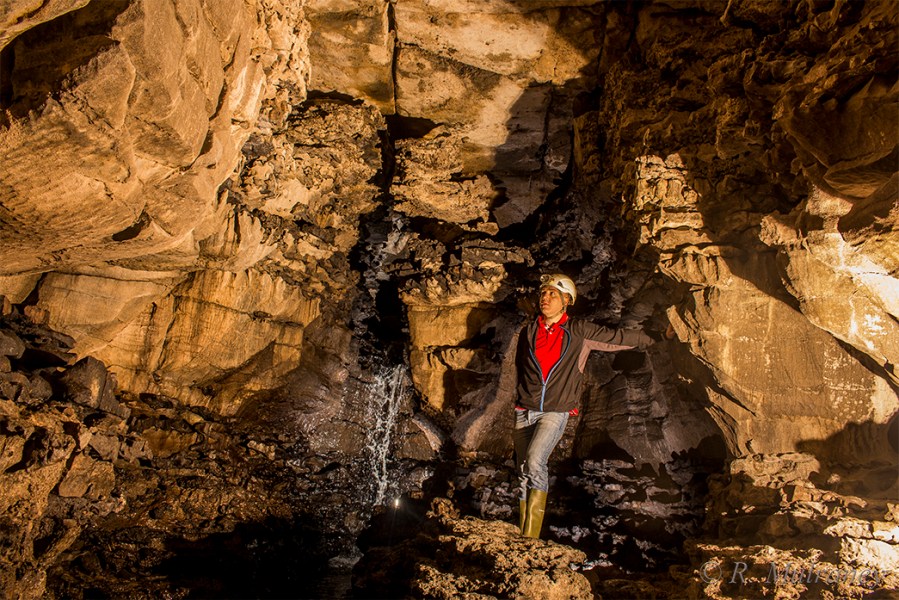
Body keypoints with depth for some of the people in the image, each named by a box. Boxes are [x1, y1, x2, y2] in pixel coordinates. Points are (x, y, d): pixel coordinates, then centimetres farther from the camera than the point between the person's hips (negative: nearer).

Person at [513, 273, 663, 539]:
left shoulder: (579, 332, -1)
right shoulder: (528, 332, 6)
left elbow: (619, 337, 10)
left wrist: (657, 337, 18)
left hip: (555, 412, -3)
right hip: (525, 411, 4)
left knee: (534, 461, -25)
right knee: (523, 471, 4)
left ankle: (532, 535, -17)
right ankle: (523, 531, 18)